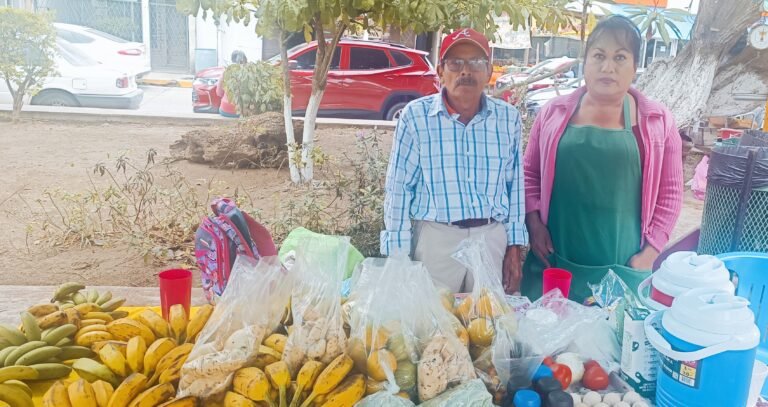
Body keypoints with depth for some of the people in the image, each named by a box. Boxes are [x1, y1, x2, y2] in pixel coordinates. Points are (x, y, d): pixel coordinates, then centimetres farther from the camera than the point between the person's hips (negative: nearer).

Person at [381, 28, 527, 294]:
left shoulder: (508, 118, 4)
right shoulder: (416, 116, -6)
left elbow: (515, 185, 10)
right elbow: (399, 188, -4)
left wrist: (514, 246, 8)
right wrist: (399, 255, -5)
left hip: (492, 239, 3)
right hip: (436, 238, -3)